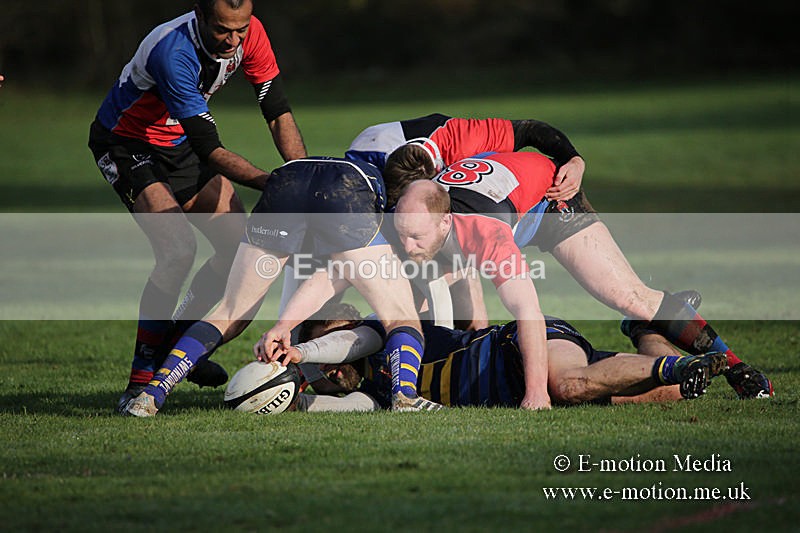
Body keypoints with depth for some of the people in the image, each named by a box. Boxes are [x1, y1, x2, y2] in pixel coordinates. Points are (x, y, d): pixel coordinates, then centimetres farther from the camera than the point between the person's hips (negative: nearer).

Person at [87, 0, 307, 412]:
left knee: (241, 245, -1)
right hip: (125, 144, -7)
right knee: (178, 250, -24)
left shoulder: (250, 34, -16)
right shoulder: (173, 51, -37)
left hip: (180, 143, 7)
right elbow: (209, 149, -35)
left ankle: (177, 341, 21)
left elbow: (278, 113, -8)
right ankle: (140, 382, -15)